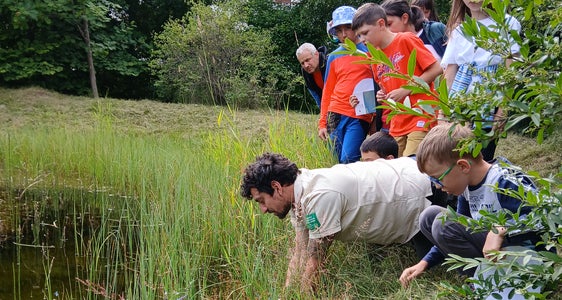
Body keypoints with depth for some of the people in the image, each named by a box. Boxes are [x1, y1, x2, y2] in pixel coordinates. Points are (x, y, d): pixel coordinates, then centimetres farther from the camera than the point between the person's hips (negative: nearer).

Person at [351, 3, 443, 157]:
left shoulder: (406, 40, -4)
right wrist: (382, 96, 4)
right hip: (397, 125, 7)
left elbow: (436, 69, -8)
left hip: (421, 117, -6)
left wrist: (405, 91, -12)